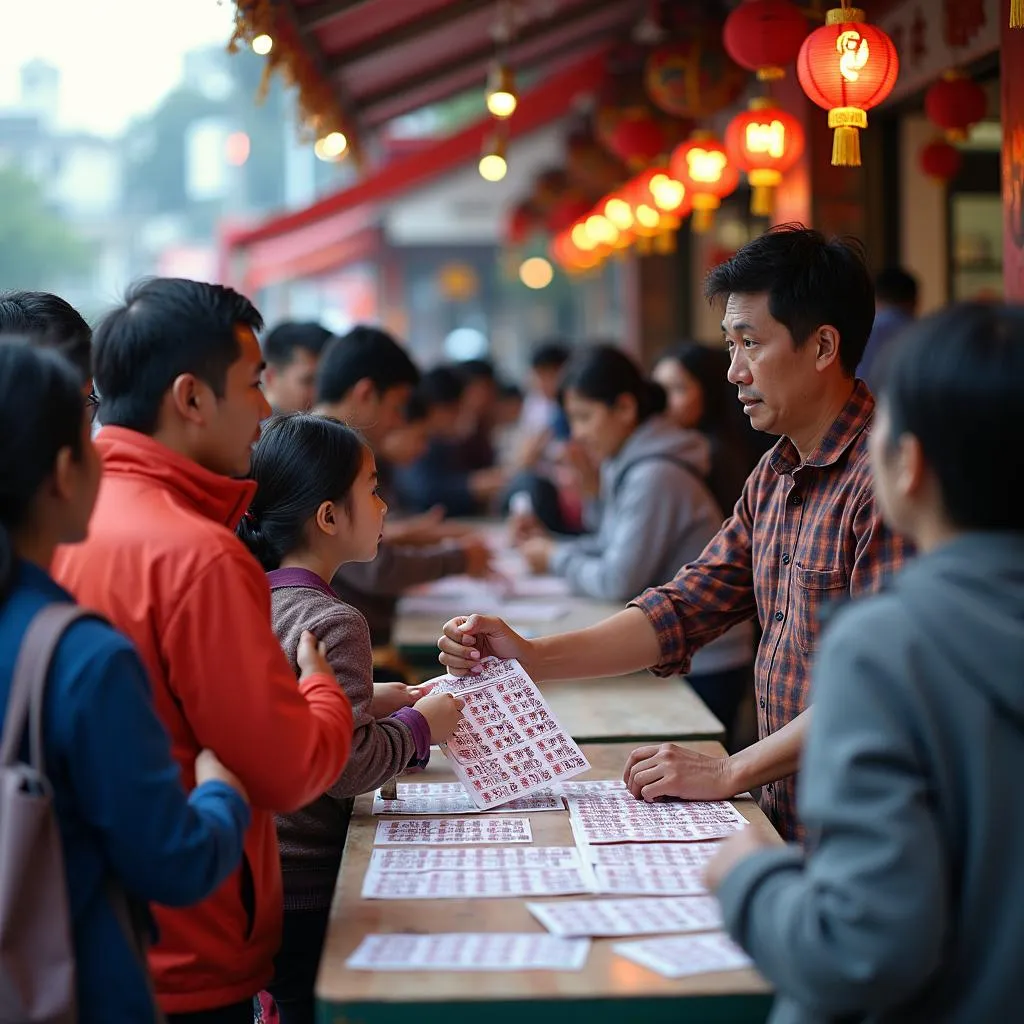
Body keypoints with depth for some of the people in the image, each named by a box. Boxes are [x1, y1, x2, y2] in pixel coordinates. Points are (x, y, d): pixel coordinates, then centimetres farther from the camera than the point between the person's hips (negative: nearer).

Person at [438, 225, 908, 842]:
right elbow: (683, 610, 13)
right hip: (784, 822, 7)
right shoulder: (775, 476, 15)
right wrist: (529, 658, 1)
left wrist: (732, 772, -16)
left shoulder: (884, 474, -16)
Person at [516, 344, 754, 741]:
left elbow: (618, 581, -20)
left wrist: (556, 558, -5)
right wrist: (557, 547, -3)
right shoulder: (630, 464, 8)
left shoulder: (655, 476, -21)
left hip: (703, 667, -9)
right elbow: (616, 550, 12)